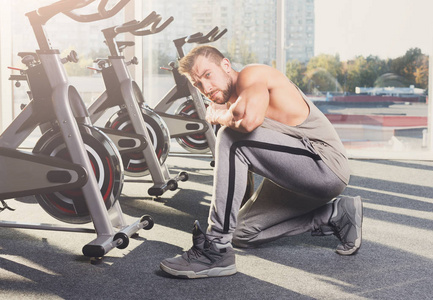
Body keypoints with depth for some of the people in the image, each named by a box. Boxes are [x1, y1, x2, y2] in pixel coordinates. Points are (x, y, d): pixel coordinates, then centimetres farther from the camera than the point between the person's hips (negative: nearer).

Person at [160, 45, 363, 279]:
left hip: (327, 165, -10)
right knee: (242, 233, 16)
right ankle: (335, 214, 14)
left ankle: (216, 250, -23)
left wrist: (218, 116, -15)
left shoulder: (252, 75, -11)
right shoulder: (234, 104, 15)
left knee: (231, 139, -24)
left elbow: (250, 120, -33)